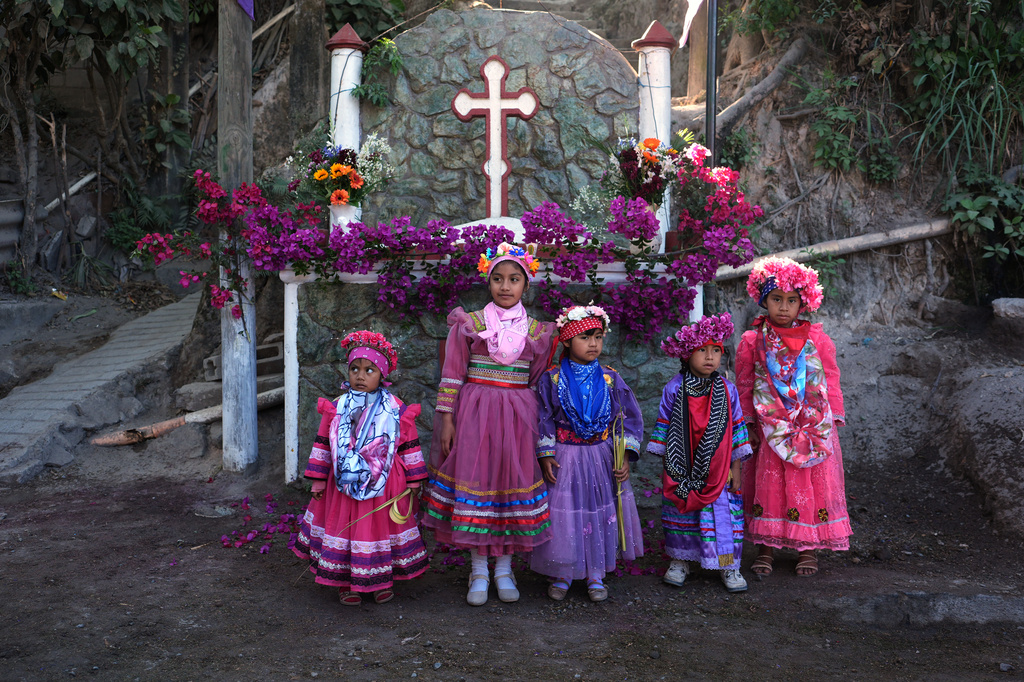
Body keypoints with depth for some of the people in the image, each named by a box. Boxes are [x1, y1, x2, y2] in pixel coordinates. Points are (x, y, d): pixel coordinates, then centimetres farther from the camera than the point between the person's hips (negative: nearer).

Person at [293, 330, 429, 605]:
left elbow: (409, 447, 0)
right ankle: (344, 583, 23)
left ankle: (384, 580, 28)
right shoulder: (335, 409, -2)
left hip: (385, 485, -1)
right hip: (344, 484, 1)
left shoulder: (397, 411, -5)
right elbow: (323, 445, 3)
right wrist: (318, 479, 3)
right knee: (345, 527, 7)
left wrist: (413, 481, 1)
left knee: (383, 528, 9)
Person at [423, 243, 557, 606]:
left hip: (517, 417, 2)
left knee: (513, 482, 5)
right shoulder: (468, 324, 0)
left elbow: (537, 382, 11)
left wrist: (535, 421, 7)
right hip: (474, 412, -2)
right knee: (474, 480, 1)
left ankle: (504, 569, 21)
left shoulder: (537, 331, 6)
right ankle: (478, 571, 15)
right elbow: (452, 375, 0)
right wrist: (447, 419, -5)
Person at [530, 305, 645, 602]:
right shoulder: (552, 379, -6)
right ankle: (563, 575, 21)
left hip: (600, 457, 2)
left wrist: (626, 456, -4)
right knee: (563, 516, 2)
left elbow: (628, 418, 2)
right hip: (564, 459, -2)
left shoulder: (610, 379, -1)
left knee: (600, 514, 7)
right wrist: (545, 456, -9)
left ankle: (596, 576, 23)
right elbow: (542, 419, -3)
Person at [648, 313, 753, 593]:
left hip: (718, 471, 0)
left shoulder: (727, 390, -2)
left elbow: (737, 427, 4)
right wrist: (665, 465, 2)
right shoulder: (675, 389, -5)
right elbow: (663, 425, 2)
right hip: (681, 469, 0)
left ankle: (729, 566, 15)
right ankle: (680, 560, 27)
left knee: (723, 513, 1)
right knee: (681, 513, 9)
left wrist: (735, 467, 3)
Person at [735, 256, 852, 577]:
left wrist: (833, 420, 4)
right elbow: (744, 386, 4)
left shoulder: (818, 340, 2)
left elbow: (831, 382, 7)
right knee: (768, 483, 3)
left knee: (814, 484, 4)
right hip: (771, 429, -1)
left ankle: (807, 547, 18)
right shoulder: (752, 341, 0)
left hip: (813, 427, 1)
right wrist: (747, 425, 2)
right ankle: (766, 546, 14)